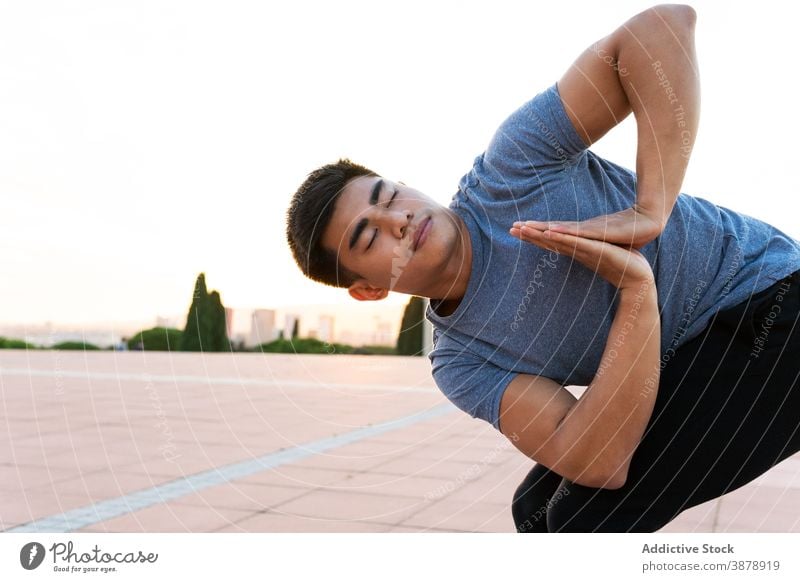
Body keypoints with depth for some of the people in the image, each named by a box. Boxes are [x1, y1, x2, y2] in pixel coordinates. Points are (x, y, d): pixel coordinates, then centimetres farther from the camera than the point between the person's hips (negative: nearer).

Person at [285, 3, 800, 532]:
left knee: (590, 521, -20)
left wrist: (649, 210, -29)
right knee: (539, 508, 11)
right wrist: (638, 288, -28)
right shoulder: (460, 365, -5)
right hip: (686, 377, 6)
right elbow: (597, 466, -21)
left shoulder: (508, 171, -17)